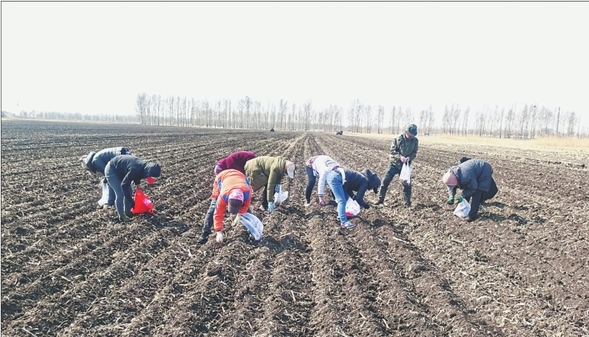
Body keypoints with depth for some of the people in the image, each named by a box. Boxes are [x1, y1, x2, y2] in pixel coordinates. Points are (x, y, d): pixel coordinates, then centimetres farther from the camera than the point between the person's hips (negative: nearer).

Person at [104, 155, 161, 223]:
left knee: (129, 191, 8)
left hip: (120, 171, 8)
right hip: (111, 170, -8)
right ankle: (121, 216, -3)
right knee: (120, 194, -13)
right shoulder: (135, 170, -39)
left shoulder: (144, 167, -15)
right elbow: (124, 185, -31)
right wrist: (131, 201, -27)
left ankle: (127, 212, 23)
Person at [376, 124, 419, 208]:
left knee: (407, 184, -1)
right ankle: (380, 200, 9)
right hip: (394, 163, -1)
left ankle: (408, 203, 15)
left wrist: (410, 157, -19)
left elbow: (414, 153, 2)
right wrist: (400, 157, -27)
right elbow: (392, 151, -12)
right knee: (385, 181, -4)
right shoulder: (398, 139, -13)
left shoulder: (415, 141, -6)